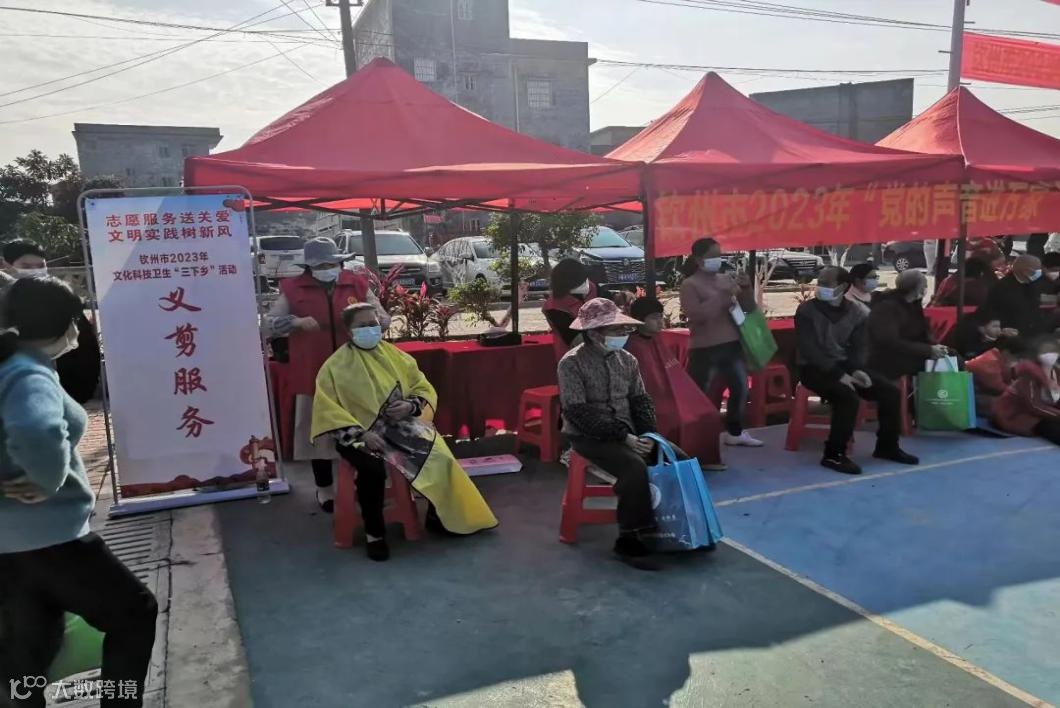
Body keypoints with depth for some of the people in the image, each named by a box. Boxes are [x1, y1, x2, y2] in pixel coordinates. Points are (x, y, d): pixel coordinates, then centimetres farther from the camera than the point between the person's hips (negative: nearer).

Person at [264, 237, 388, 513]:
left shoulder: (357, 284, 4)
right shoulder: (294, 289, 0)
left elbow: (384, 319, 7)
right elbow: (269, 324, -1)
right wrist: (297, 322, -19)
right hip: (314, 374, -1)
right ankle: (325, 489, 25)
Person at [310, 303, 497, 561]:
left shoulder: (395, 355, 9)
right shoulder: (335, 366, -3)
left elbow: (425, 390, 12)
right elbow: (327, 411, -10)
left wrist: (410, 406, -11)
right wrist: (361, 434, -22)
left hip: (400, 427, 4)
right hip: (359, 434, -3)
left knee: (439, 455, -19)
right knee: (373, 467, -35)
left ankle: (437, 516, 5)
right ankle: (374, 533, -13)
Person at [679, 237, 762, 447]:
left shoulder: (726, 278, 10)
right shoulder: (690, 284, -6)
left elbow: (748, 308, 13)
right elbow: (697, 314, -20)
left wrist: (746, 288, -6)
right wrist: (722, 295, -21)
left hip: (733, 345, 7)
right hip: (705, 350, -7)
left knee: (741, 389, 15)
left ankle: (734, 432, 31)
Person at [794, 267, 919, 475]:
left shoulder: (855, 313, 6)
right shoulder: (807, 311, -10)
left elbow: (858, 347, 7)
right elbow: (809, 350, -17)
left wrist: (857, 370, -16)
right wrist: (838, 374, -24)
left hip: (844, 364, 6)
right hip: (814, 368, -6)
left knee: (890, 391, -6)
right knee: (848, 396, -32)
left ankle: (887, 446, 13)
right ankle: (833, 454, -20)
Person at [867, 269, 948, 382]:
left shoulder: (912, 305, 13)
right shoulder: (886, 307, -17)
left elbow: (922, 335, 14)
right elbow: (891, 343, -27)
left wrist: (934, 346, -9)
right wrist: (929, 350, -26)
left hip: (910, 360, 9)